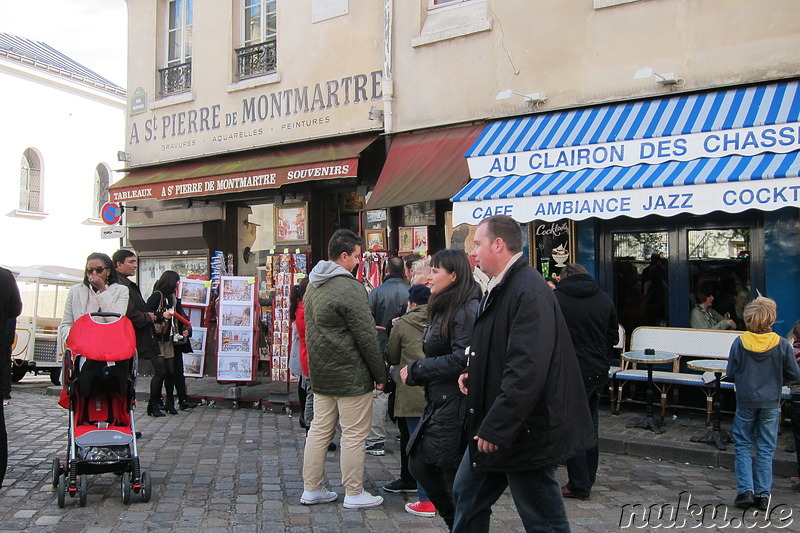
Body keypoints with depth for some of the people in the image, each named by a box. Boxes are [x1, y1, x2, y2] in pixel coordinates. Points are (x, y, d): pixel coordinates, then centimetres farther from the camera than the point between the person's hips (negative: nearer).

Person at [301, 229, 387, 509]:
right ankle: (354, 494, 12)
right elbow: (366, 337, -17)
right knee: (354, 435, 2)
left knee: (319, 429, 15)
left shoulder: (313, 286, 11)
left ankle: (311, 489, 22)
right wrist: (380, 374, -9)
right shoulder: (350, 288, -19)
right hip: (351, 375, -9)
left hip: (320, 373, 9)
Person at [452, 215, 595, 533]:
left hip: (524, 433, -10)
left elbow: (527, 371, -29)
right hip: (493, 426, 10)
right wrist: (474, 374, 6)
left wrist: (495, 429, -25)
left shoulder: (530, 292, -22)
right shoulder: (502, 287, 11)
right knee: (466, 495, 20)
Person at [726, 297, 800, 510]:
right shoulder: (782, 345, -11)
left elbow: (730, 374, -4)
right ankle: (762, 495, 14)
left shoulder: (739, 343, -10)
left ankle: (745, 490, 3)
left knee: (742, 446, 11)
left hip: (746, 402, 0)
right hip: (771, 403, 1)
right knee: (766, 450, 10)